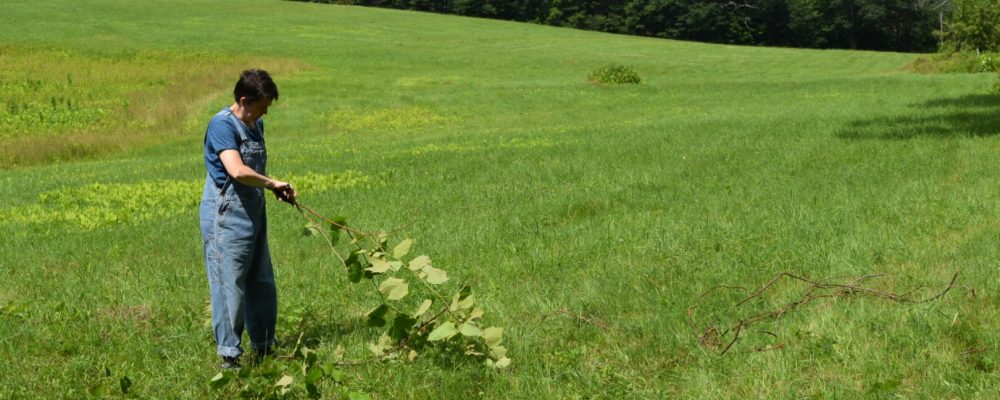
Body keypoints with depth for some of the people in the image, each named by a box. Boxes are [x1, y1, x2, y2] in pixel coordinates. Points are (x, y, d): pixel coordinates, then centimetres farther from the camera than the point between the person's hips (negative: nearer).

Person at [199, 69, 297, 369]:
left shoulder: (255, 125, 12)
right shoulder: (222, 125, -16)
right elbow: (237, 171, -29)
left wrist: (276, 190, 7)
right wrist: (273, 183, -17)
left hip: (254, 214, 9)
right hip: (227, 217, -9)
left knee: (262, 283, 16)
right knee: (229, 286, -5)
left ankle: (264, 346, 29)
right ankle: (229, 356, 2)